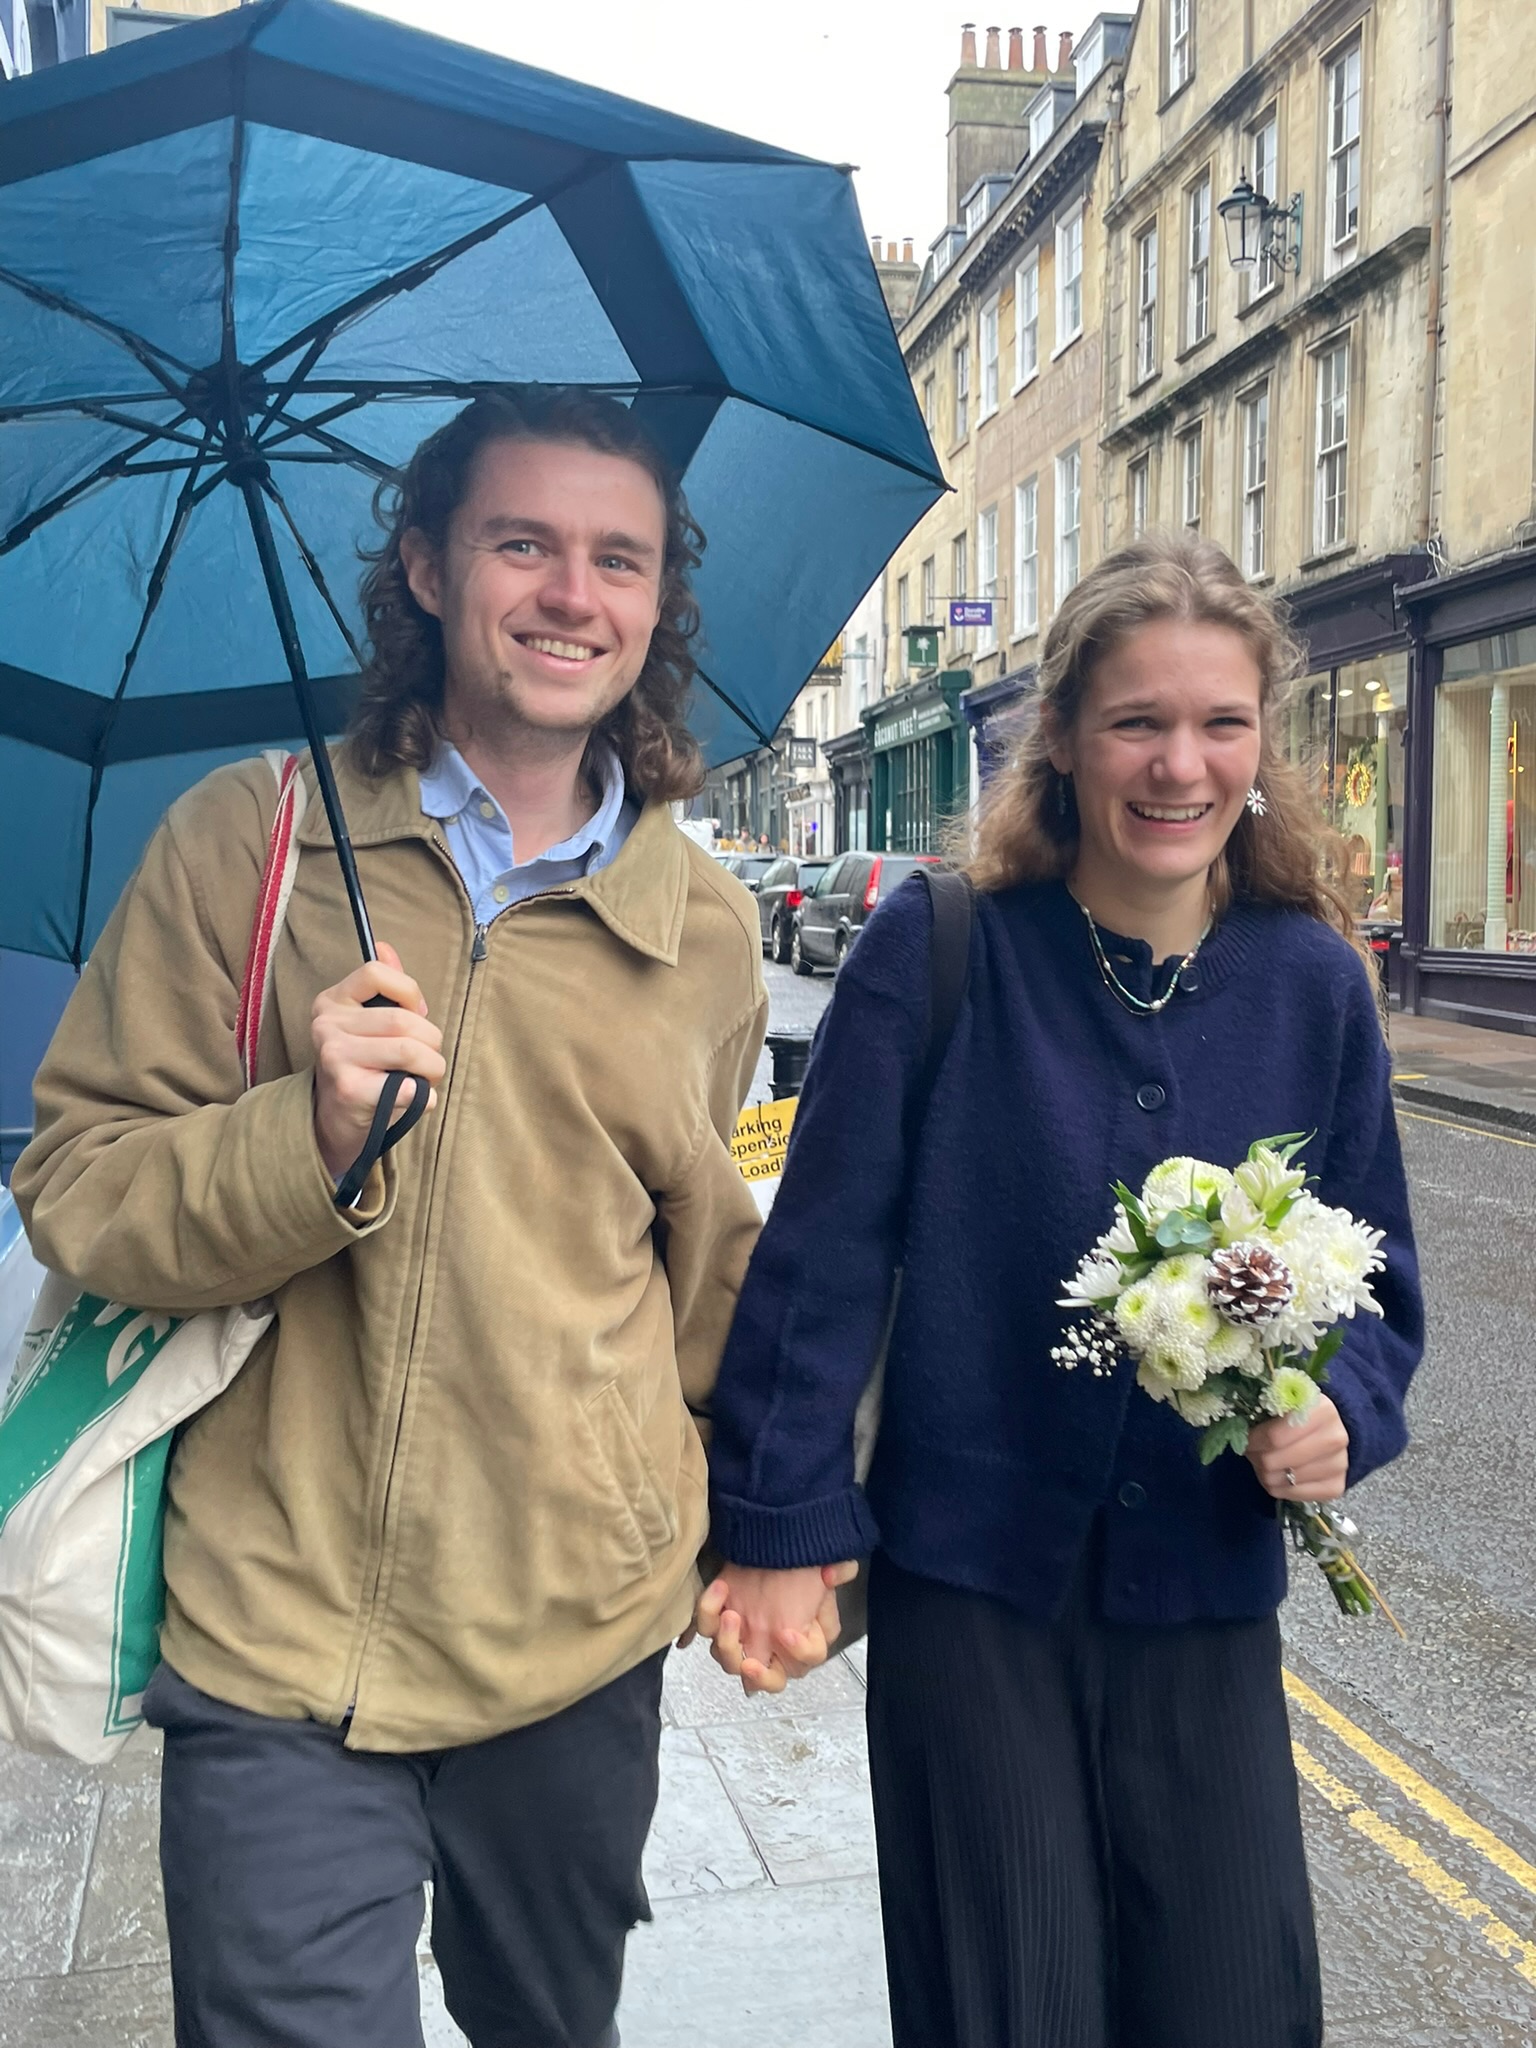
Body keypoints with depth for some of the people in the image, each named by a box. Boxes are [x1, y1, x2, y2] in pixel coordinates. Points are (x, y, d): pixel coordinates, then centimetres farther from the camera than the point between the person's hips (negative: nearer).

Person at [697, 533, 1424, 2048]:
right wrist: (779, 1529, -9)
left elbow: (1376, 1280, 8)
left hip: (1206, 1595, 3)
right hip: (969, 1581, -2)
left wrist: (1343, 1411, -12)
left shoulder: (1311, 981, -2)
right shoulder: (937, 951, -11)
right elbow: (826, 1253, -9)